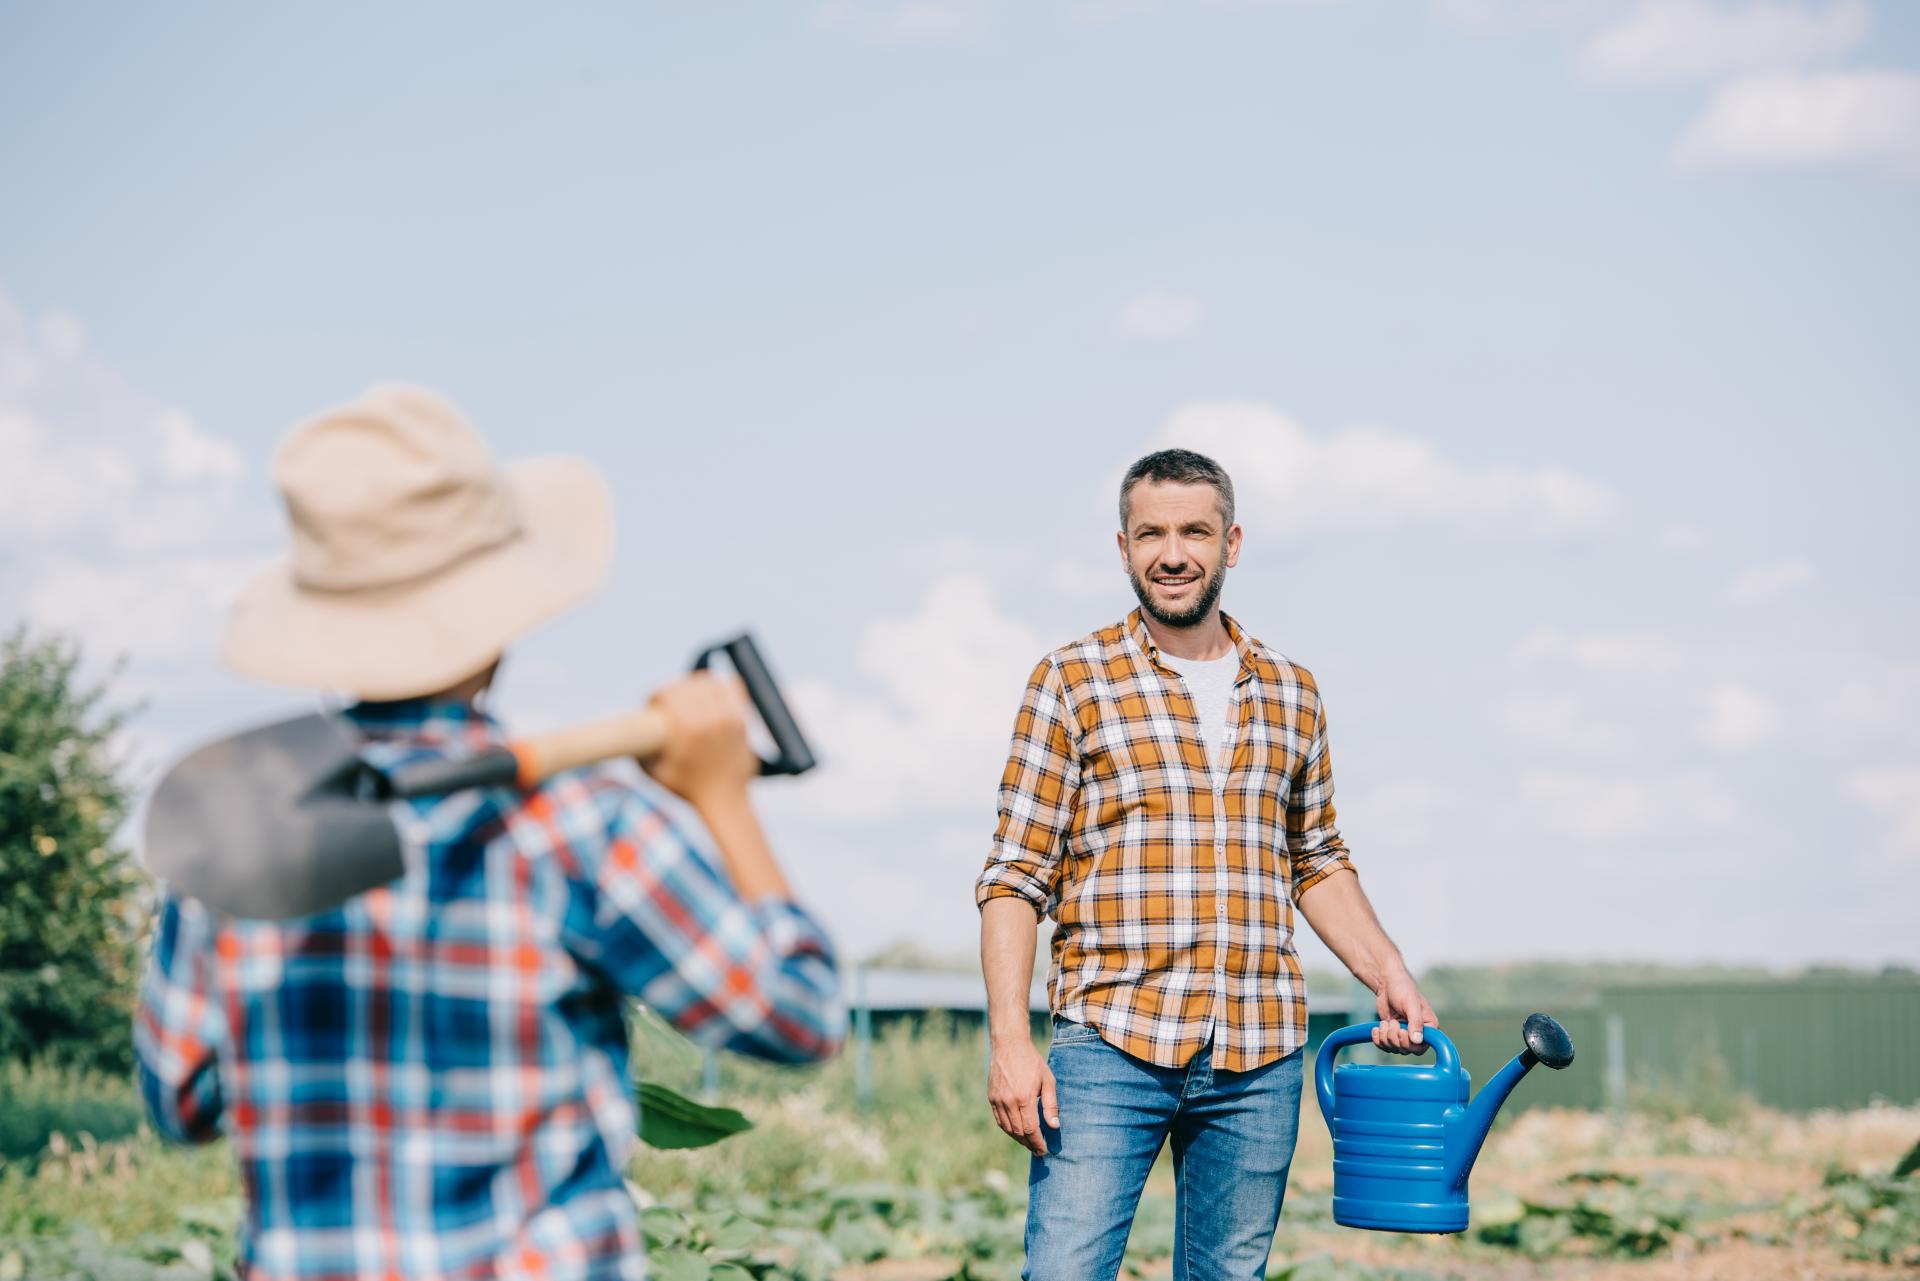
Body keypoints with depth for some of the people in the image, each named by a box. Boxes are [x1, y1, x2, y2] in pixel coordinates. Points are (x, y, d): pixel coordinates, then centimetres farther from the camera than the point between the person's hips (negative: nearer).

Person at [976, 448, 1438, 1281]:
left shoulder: (1291, 694, 14)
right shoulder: (1071, 681, 2)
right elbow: (1015, 877, -1)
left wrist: (1387, 975, 11)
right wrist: (1009, 1039, -10)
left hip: (1259, 1057, 4)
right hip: (1109, 1044, -4)